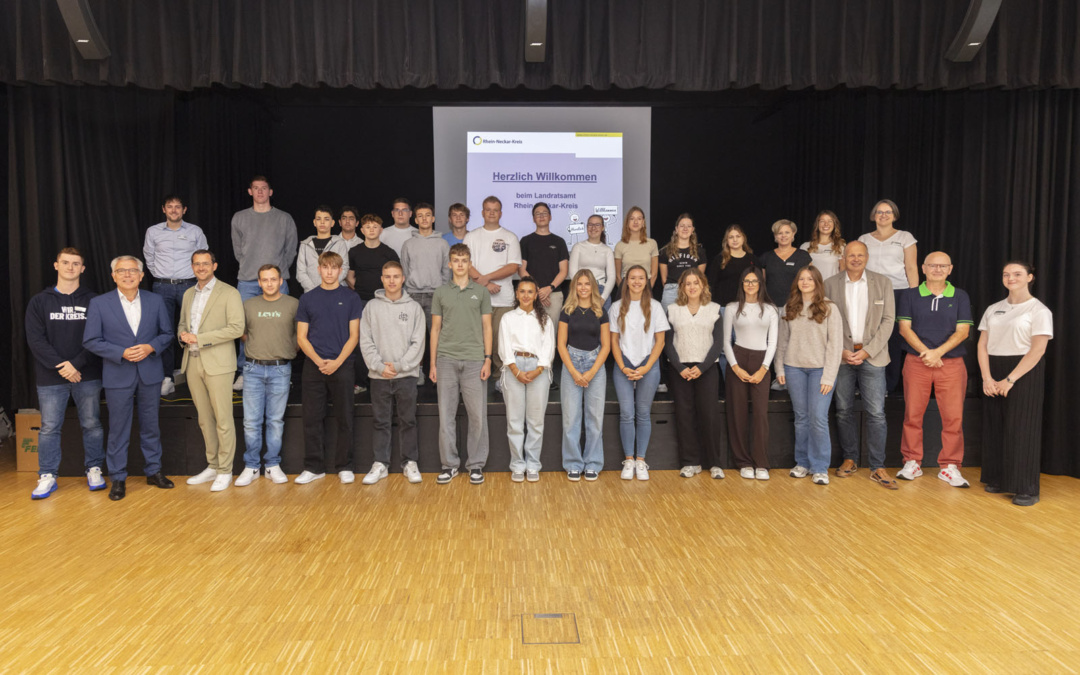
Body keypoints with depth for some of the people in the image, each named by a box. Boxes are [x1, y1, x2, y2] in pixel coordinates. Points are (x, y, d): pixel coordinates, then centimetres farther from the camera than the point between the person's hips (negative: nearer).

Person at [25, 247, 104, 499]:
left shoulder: (93, 301, 3)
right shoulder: (39, 302, 5)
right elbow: (35, 339, -3)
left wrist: (76, 364, -14)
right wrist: (60, 366, -13)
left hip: (87, 376, 0)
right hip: (50, 377, 0)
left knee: (92, 424, 7)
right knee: (49, 428, 5)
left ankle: (94, 470, 18)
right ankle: (47, 476, 15)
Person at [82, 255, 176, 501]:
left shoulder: (155, 301, 3)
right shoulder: (99, 304, -3)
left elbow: (167, 333, 8)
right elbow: (91, 340, -4)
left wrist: (150, 347, -12)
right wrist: (121, 353, -17)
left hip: (150, 374, 2)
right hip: (118, 377, -2)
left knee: (150, 426, 12)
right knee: (118, 430, 5)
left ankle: (154, 471, 25)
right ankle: (118, 479, 16)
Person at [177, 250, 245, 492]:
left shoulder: (229, 293, -5)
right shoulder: (188, 294, 17)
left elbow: (236, 328, -13)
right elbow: (182, 323, 25)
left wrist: (200, 338, -15)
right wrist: (183, 334, 0)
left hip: (217, 363, -6)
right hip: (192, 363, 6)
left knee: (223, 420, -3)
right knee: (204, 419, 12)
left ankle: (225, 471, 5)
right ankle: (212, 466, 22)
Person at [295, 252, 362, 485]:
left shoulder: (350, 298, 4)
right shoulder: (307, 298, 8)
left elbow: (353, 336, 1)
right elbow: (301, 337, 5)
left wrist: (337, 361, -11)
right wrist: (319, 361, -8)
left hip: (342, 366, -1)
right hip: (313, 367, 1)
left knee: (344, 419, 3)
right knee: (312, 419, 4)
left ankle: (344, 466, 14)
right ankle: (314, 467, 15)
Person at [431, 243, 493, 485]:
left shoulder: (481, 292, 8)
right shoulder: (441, 293, 10)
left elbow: (486, 327, 7)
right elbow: (435, 329, 10)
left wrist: (487, 359, -2)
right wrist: (433, 363, 5)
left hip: (474, 360, -1)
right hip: (446, 360, 1)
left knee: (477, 415, 1)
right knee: (446, 415, 4)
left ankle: (476, 464, 11)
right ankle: (450, 464, 14)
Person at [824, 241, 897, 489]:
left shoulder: (882, 283, 4)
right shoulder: (830, 284, 4)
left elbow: (888, 320, 1)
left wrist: (867, 351, -9)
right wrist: (840, 350, -7)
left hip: (871, 355, -1)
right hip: (841, 355, 1)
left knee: (876, 413, -4)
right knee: (844, 411, 7)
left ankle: (877, 468, 3)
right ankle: (850, 459, 20)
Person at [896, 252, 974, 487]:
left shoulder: (960, 297, 8)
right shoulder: (910, 295, 7)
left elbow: (962, 331, 0)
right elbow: (904, 328, 0)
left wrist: (938, 352, -13)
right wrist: (925, 352, -12)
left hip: (951, 363, 0)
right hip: (916, 362, 0)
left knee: (953, 417, -1)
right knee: (912, 414, 2)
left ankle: (950, 466, 9)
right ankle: (912, 463, 13)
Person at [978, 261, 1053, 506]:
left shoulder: (1039, 310, -4)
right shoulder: (993, 309, 12)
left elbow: (1038, 350, -12)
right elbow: (982, 345, 7)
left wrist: (1010, 380, -17)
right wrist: (986, 378, -6)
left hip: (1024, 372, -5)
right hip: (994, 371, 5)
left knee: (1021, 429, -4)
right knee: (994, 427, 6)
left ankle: (1026, 489, 2)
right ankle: (998, 480, 17)